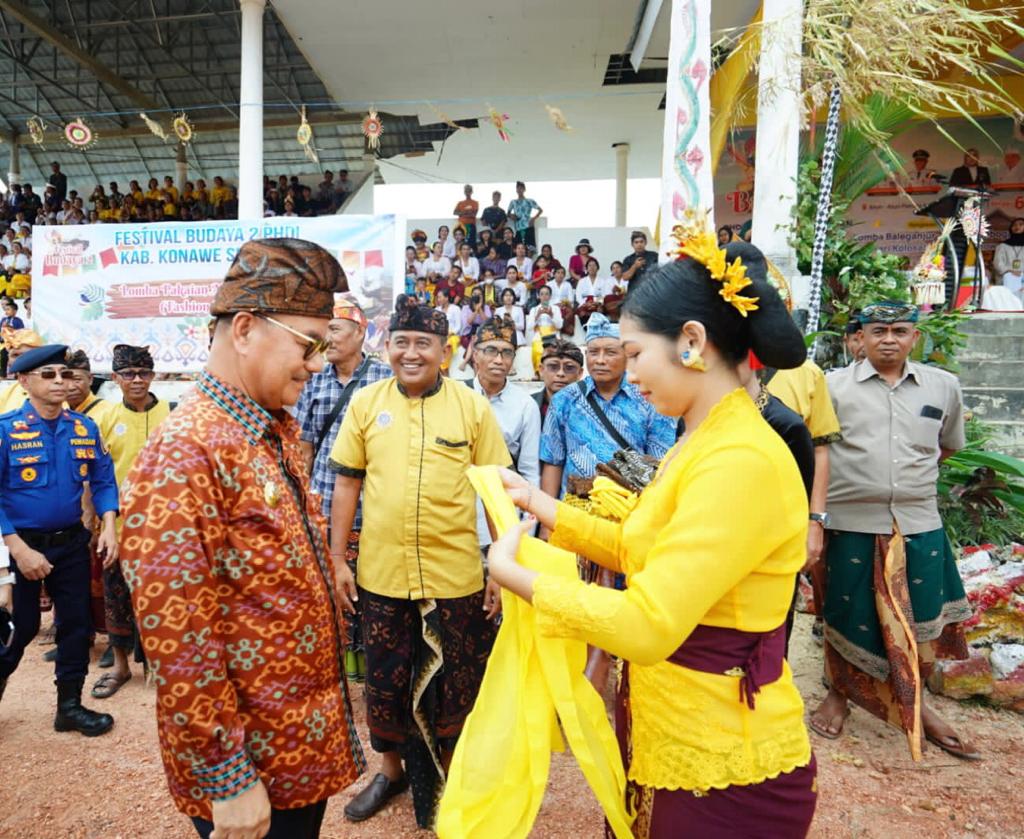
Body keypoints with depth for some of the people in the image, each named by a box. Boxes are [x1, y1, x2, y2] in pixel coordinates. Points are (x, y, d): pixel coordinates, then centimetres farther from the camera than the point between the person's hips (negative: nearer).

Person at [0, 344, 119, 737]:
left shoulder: (85, 427, -1)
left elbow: (103, 479, 4)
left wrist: (108, 526, -9)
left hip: (73, 543, 4)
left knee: (77, 623, 11)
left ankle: (70, 706, 28)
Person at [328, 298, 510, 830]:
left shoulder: (472, 406, -4)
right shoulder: (366, 403, 0)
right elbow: (348, 483, 5)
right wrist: (337, 558, 3)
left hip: (455, 576, -1)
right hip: (381, 573, 2)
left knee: (452, 683, 14)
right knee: (385, 678, 18)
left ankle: (447, 774, 40)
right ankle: (392, 769, 44)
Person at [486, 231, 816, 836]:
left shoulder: (739, 461, -28)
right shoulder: (706, 444, 4)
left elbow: (645, 626, -30)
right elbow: (642, 549, 11)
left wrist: (512, 573, -19)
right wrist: (540, 505, 7)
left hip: (725, 757, -8)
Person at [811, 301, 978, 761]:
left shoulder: (944, 386, 6)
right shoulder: (835, 385, -4)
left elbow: (949, 443, 22)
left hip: (920, 524, 3)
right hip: (852, 524, -2)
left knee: (918, 621, 13)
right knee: (849, 616, 10)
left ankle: (915, 702, 37)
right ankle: (839, 694, 32)